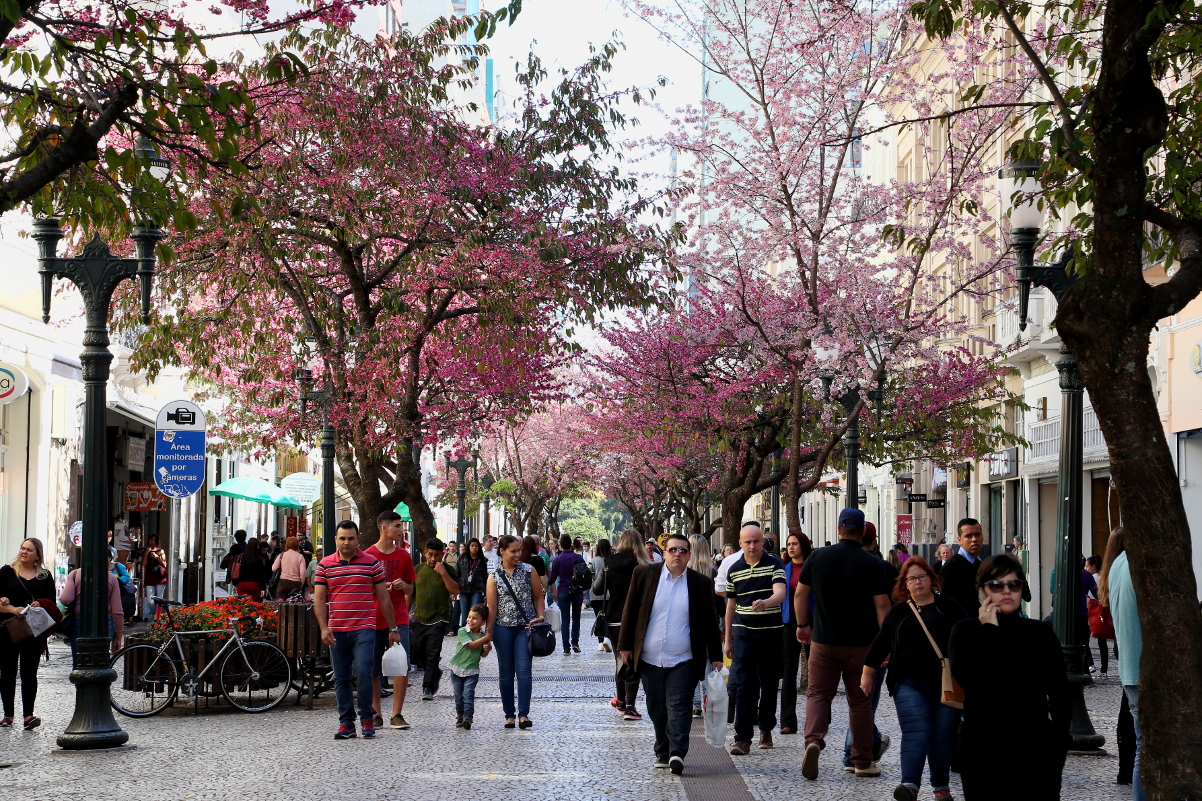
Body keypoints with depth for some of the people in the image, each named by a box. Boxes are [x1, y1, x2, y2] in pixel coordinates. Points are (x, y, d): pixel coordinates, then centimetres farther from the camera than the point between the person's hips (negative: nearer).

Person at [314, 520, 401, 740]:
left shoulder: (372, 563, 4)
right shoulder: (325, 565, 7)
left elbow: (383, 598, 7)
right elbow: (319, 599, 5)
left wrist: (393, 629, 6)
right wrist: (324, 628, -7)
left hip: (364, 629, -2)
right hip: (336, 631, 2)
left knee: (362, 671, -14)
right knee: (341, 678, 5)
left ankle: (367, 719, 1)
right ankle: (346, 724, 12)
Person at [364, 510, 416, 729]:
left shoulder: (404, 556, 9)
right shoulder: (368, 555, 0)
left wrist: (403, 586, -5)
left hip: (399, 619, 2)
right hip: (374, 619, -2)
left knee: (402, 666, -7)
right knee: (374, 669, 4)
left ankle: (397, 714, -1)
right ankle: (376, 713, 17)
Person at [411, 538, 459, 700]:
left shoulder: (448, 570, -3)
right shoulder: (419, 569, 7)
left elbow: (455, 591, -14)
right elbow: (410, 591, 14)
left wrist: (443, 573, -21)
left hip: (438, 619, -4)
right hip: (419, 618, 5)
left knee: (433, 654, -9)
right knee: (416, 652, 9)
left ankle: (428, 688, -4)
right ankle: (435, 673, 34)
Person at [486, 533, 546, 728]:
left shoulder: (529, 570, 2)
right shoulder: (494, 577, 1)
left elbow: (538, 597, 8)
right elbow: (492, 609, 0)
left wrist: (540, 618, -6)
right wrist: (487, 634, -4)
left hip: (526, 627, -1)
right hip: (503, 628, 1)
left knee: (524, 670, -10)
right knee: (506, 673, 5)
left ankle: (523, 714, -10)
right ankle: (509, 715, 14)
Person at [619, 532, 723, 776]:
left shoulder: (700, 583, 3)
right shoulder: (645, 574, 3)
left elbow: (709, 623, 8)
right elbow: (630, 611, 8)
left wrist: (716, 656, 6)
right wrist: (625, 645, 5)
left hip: (683, 661, -2)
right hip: (650, 659, 2)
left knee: (678, 707, -10)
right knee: (657, 710, 8)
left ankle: (677, 753, -12)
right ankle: (663, 753, 19)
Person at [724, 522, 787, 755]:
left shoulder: (774, 564, -4)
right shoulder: (734, 570, 5)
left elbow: (781, 593, -20)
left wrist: (765, 602, -43)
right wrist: (728, 639, 13)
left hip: (771, 632, -1)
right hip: (744, 633, 1)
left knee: (769, 684, 9)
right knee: (745, 685, -7)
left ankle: (766, 729, 28)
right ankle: (742, 738, -9)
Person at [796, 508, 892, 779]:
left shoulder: (817, 557, -1)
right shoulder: (871, 563, -7)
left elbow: (800, 594, 6)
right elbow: (882, 605, -9)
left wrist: (802, 624, 20)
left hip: (823, 641, 1)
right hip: (860, 643, -1)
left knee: (818, 694, 9)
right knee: (860, 701, 8)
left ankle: (813, 740, -17)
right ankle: (863, 761, 13)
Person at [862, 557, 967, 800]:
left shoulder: (949, 607, 6)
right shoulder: (898, 612, 12)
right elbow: (881, 644, 16)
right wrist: (867, 673, 16)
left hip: (945, 684, -1)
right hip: (909, 684, 1)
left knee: (943, 736, 3)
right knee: (915, 733, -13)